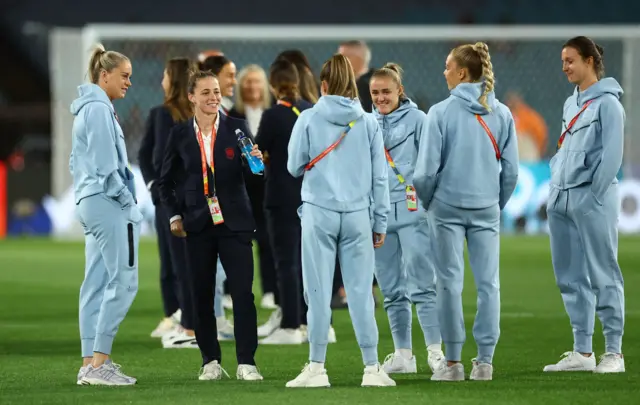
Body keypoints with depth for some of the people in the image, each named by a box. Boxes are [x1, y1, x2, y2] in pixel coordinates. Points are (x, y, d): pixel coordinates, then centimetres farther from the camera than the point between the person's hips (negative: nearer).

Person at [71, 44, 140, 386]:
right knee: (122, 282, -10)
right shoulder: (99, 109, -12)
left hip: (89, 203, 10)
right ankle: (99, 363, -13)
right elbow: (106, 166, -17)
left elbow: (77, 162, 23)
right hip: (108, 203, -10)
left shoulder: (88, 109, 18)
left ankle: (90, 363, 9)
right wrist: (128, 202, -11)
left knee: (97, 285, 9)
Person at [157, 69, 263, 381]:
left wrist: (256, 161, -23)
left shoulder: (236, 128, 0)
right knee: (201, 295, 4)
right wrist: (174, 215, 5)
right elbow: (166, 181, 14)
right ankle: (210, 361, 13)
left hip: (234, 223, -1)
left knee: (243, 292, -7)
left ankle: (246, 362, -3)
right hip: (198, 225, 1)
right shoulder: (180, 134, 3)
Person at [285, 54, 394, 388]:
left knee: (319, 291, 3)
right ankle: (372, 368, 4)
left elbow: (295, 167, 5)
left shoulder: (309, 119, -2)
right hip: (357, 215, 1)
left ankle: (317, 367, 4)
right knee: (360, 292, 3)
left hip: (319, 213, -1)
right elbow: (379, 176, 5)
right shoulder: (368, 123, 3)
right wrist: (380, 222, 12)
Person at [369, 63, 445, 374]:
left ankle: (435, 352, -7)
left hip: (412, 211, -5)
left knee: (421, 284, -9)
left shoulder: (417, 119, 1)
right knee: (391, 290, 7)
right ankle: (402, 354, 13)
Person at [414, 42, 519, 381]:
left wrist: (427, 201, 8)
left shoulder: (441, 112, -10)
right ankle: (485, 360, 5)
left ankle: (453, 362, 6)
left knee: (450, 283, 4)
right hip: (486, 210, 3)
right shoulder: (502, 114, 1)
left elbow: (427, 169, -9)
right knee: (488, 283, 6)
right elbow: (510, 170, 3)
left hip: (447, 207, -2)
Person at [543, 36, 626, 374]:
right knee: (570, 278, 8)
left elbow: (612, 154, -12)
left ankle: (614, 351, -1)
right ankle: (582, 351, 12)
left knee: (603, 276, -4)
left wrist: (594, 195, -15)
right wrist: (556, 188, 10)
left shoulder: (607, 102, -7)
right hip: (561, 200, 8)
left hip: (592, 198, -8)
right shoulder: (571, 104, 17)